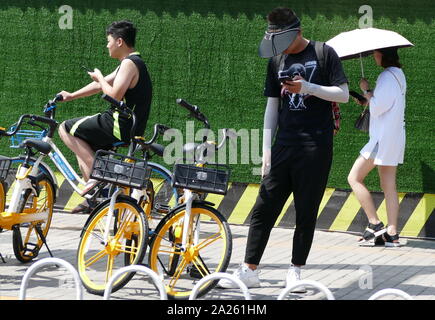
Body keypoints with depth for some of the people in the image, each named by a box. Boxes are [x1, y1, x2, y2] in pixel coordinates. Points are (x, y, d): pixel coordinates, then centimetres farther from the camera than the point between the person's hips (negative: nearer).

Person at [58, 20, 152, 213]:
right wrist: (71, 96, 24)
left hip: (119, 126, -10)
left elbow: (115, 94, -25)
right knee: (81, 146, 25)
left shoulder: (129, 64, -14)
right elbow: (100, 85, 25)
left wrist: (99, 78, -7)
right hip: (129, 128, 10)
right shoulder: (132, 63, 18)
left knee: (66, 129, -4)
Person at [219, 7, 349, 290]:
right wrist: (267, 151, 10)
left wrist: (308, 88, -16)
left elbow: (343, 94, -3)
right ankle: (250, 271, 3)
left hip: (316, 147, -4)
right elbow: (272, 107, 15)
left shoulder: (324, 54, 1)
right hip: (284, 147, 4)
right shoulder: (276, 61, 14)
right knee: (263, 209, -1)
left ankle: (296, 271, 10)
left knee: (306, 212, 0)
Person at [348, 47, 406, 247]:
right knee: (388, 186, 7)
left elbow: (377, 108, -18)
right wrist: (368, 101, 11)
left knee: (354, 178, -5)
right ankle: (392, 233, 3)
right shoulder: (398, 74, 16)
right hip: (394, 138, 10)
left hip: (383, 137, -10)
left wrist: (366, 90, -4)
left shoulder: (387, 76, -15)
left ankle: (375, 224, -8)